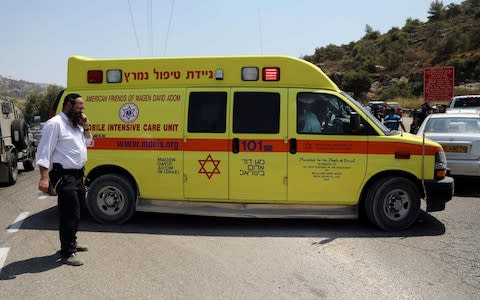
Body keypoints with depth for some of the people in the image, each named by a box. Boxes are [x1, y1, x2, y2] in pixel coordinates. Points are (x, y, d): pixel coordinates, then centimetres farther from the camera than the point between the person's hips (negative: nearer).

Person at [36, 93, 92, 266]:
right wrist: (44, 177, -25)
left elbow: (87, 143, 24)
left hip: (77, 174, 10)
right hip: (63, 176, -10)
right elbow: (44, 151, -18)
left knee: (75, 212, 19)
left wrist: (85, 128, 6)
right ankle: (67, 254, -5)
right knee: (70, 214, -11)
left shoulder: (76, 124, 14)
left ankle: (71, 243, 34)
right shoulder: (55, 124, -14)